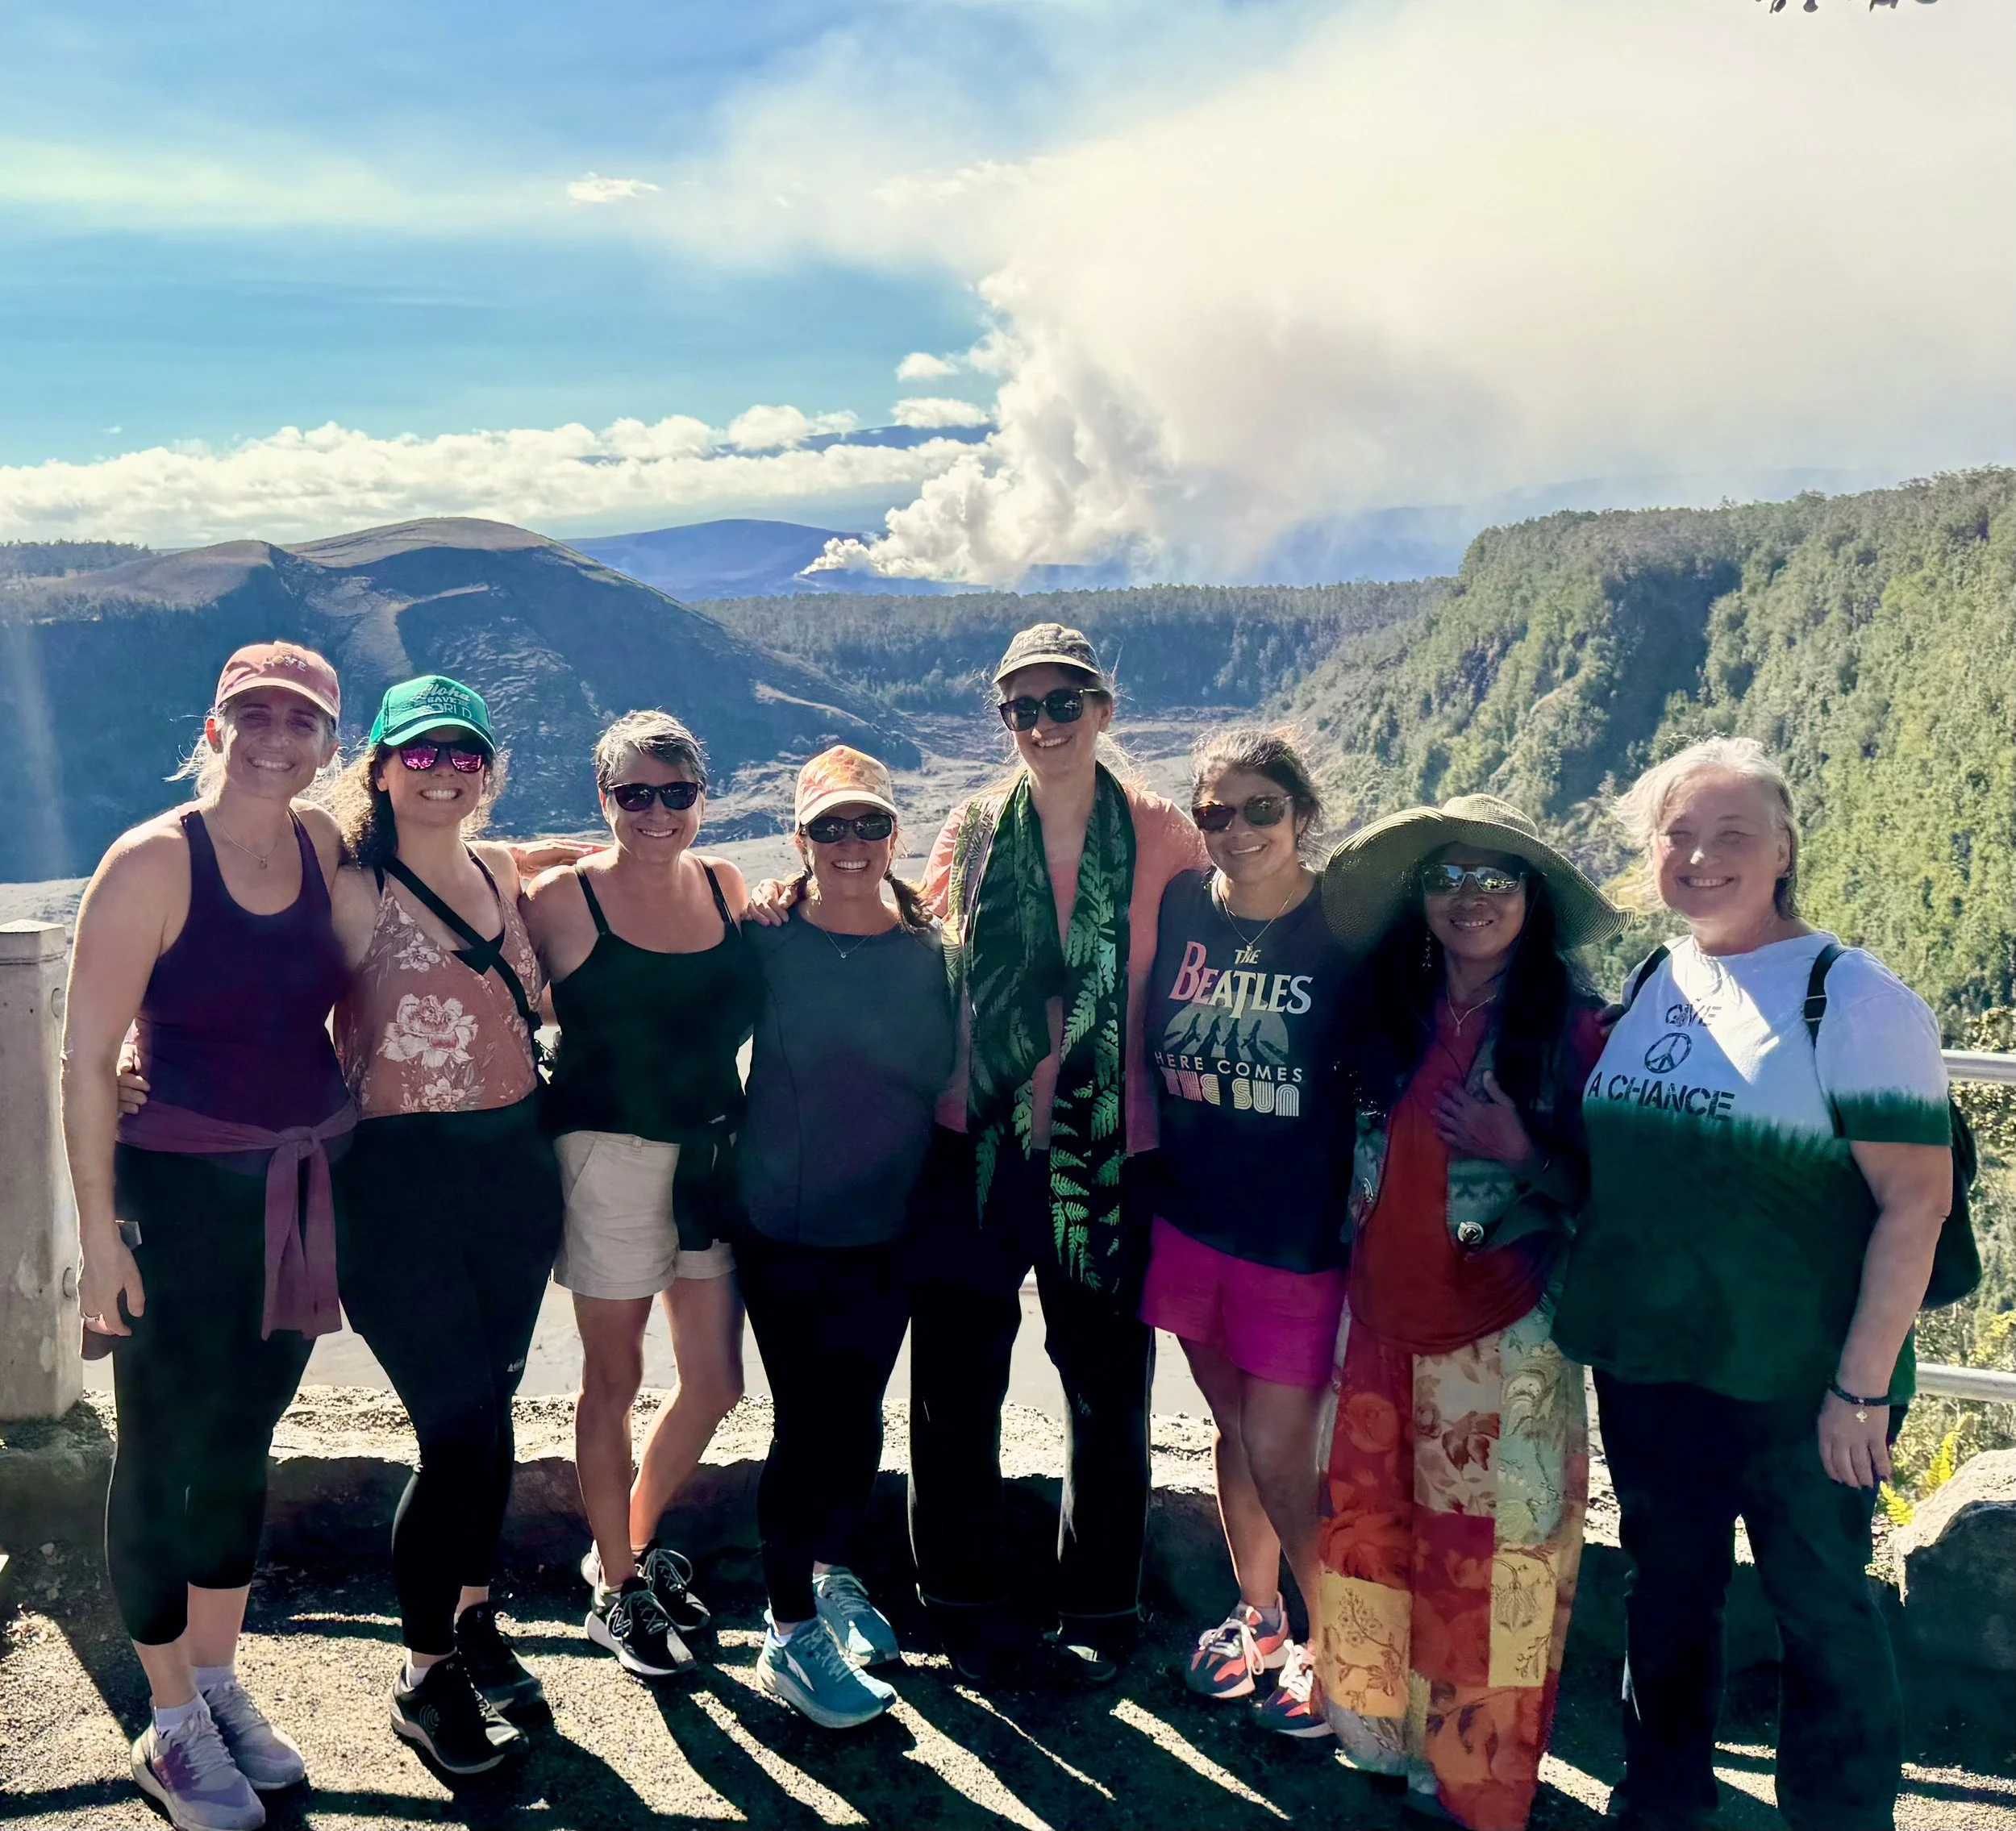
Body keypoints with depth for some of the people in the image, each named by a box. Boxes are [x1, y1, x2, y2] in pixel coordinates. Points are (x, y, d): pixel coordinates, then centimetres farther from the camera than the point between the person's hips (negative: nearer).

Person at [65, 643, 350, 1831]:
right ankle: (173, 1727, 23)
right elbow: (87, 1052, -12)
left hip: (303, 1194, 5)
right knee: (165, 1454, 7)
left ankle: (222, 1682, 34)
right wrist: (99, 1229, -14)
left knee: (245, 1444, 17)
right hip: (181, 1195, -5)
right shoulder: (154, 862, -12)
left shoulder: (323, 846, 3)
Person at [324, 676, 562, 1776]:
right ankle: (423, 1679, 16)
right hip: (399, 1178, -6)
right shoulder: (354, 888, -8)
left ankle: (472, 1617, 36)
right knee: (462, 1428, -5)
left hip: (513, 1164, 6)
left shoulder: (500, 872, 10)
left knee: (486, 1414, 15)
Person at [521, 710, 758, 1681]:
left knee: (716, 1379, 10)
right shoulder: (562, 898, -8)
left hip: (712, 1152, 5)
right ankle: (615, 1592, 26)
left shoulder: (722, 883, 6)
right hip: (610, 1151, -5)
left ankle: (631, 1543, 35)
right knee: (614, 1376, 8)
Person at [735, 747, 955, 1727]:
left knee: (859, 1411, 15)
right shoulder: (765, 940, -8)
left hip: (887, 1228, 3)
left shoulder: (932, 949, -2)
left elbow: (952, 1077, 6)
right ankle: (789, 1635, 15)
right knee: (807, 1418, -1)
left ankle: (834, 1573, 39)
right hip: (782, 1228, -3)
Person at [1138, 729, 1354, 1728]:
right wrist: (1138, 1151, 10)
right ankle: (1257, 1613, 41)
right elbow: (1139, 1040, 12)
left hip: (1298, 1232, -4)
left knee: (1278, 1455, 0)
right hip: (1190, 1217, 5)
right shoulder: (1178, 909, -2)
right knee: (1232, 1429, 19)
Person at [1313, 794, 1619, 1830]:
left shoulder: (1572, 1029, -9)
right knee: (1365, 1525, 14)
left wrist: (1521, 1149, -21)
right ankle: (1368, 1718, 36)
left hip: (1500, 1336, -4)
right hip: (1380, 1322, 4)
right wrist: (1344, 1262, 6)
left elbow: (1604, 1194, -7)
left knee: (1484, 1555, 4)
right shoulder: (1385, 1014, 3)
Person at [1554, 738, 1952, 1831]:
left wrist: (1861, 1383, -18)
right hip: (1646, 1365, 6)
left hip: (1798, 1382, -5)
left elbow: (1917, 1198, -16)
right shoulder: (1645, 985, 5)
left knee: (1821, 1608, 10)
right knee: (1667, 1588, 20)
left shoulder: (1851, 996, -13)